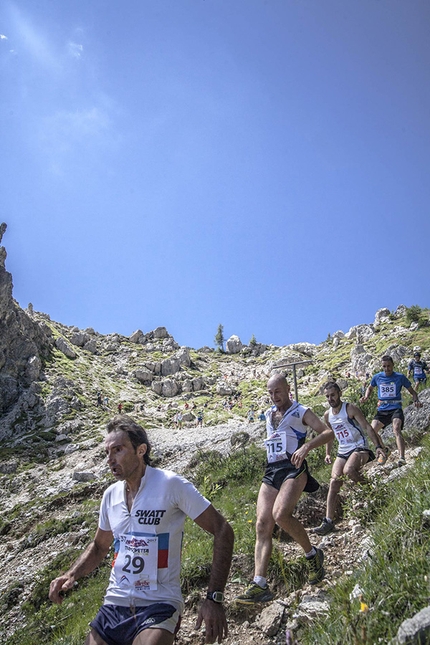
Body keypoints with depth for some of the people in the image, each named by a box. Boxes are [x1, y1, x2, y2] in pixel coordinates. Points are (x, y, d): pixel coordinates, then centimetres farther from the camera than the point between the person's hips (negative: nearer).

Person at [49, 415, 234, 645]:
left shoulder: (170, 484, -14)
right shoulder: (111, 495, 5)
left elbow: (222, 531, -11)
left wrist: (214, 598, -16)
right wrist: (71, 575, 2)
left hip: (159, 606, -5)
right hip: (114, 604, 5)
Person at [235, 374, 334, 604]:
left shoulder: (301, 412, 2)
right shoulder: (268, 414, 21)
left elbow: (328, 432, -9)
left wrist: (306, 447, -22)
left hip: (293, 468, -6)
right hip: (271, 472, 6)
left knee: (281, 515, -27)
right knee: (262, 524, -9)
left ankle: (312, 554, -2)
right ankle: (259, 584, -12)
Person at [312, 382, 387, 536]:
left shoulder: (350, 409, -10)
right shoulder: (327, 415, 9)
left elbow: (367, 427, -14)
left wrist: (378, 446, -24)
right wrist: (327, 453, 15)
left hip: (359, 448, -6)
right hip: (342, 452, 6)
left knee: (348, 471, -34)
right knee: (334, 482, -7)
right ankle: (328, 521, -5)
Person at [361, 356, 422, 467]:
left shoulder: (400, 377, 1)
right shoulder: (377, 377, 7)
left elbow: (412, 391, 9)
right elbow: (370, 388, 26)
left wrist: (416, 401, -12)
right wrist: (366, 397, 6)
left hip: (395, 409, -3)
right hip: (382, 410, 4)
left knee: (396, 430, -28)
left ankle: (402, 457, -36)